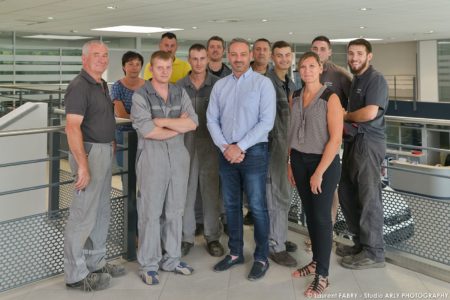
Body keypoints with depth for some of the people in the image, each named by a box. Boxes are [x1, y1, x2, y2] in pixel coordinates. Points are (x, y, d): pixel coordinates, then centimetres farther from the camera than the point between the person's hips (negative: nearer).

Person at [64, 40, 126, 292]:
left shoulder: (103, 85, 14)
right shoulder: (80, 87, -14)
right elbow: (72, 127, -22)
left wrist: (112, 143, 12)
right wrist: (83, 165, -27)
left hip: (105, 152, 10)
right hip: (89, 152, -10)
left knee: (102, 212, 16)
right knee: (83, 215, -4)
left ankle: (96, 263, 28)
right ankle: (76, 274, 7)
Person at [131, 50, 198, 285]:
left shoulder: (180, 93, 9)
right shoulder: (140, 95, -5)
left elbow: (193, 123, -4)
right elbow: (147, 131, -17)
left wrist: (162, 120, -12)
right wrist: (179, 125, -8)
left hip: (179, 157, 5)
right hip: (152, 158, -4)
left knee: (175, 211, 11)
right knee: (150, 212, 2)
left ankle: (171, 259, 25)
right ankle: (148, 264, 15)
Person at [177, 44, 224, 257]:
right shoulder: (179, 86, 6)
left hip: (210, 145, -1)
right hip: (185, 144, 1)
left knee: (211, 192, 5)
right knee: (186, 191, 6)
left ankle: (213, 237, 19)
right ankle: (186, 237, 19)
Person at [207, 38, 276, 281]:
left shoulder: (263, 83, -5)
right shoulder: (220, 85, 10)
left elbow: (266, 122, -12)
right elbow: (211, 119, 7)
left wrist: (240, 147, -14)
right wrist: (225, 147, -7)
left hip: (253, 152, -5)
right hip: (226, 153, 5)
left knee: (257, 207, 1)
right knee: (231, 205, 12)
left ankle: (261, 258, 14)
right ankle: (235, 252, 27)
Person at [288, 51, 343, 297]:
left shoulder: (330, 98, -11)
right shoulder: (294, 97, 6)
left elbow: (336, 139, -15)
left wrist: (319, 172, -16)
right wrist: (289, 163, 8)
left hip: (324, 162, -5)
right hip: (299, 160, 5)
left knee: (321, 216, 0)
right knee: (309, 212, 12)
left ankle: (322, 275, 11)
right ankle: (316, 261, 27)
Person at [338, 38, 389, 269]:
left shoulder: (375, 79, -11)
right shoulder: (355, 80, 18)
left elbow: (370, 113, -23)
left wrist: (345, 116, -6)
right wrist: (345, 125, 5)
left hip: (368, 143, -10)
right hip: (352, 142, 10)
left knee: (369, 197, -4)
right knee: (346, 193, 14)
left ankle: (373, 253, 7)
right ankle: (360, 242, 27)